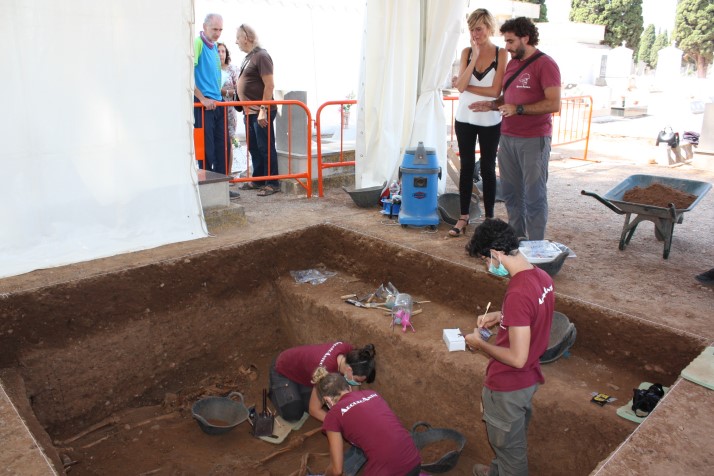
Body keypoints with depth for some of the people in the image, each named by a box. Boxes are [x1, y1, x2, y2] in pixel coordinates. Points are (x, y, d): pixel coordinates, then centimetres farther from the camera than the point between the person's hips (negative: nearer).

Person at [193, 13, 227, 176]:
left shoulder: (214, 46, 14)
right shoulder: (197, 43, -9)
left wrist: (218, 95, 16)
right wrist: (202, 99, -18)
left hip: (217, 104, 8)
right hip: (203, 104, -8)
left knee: (221, 146, 9)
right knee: (207, 147, -3)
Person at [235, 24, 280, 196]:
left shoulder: (261, 56, -11)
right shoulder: (248, 57, 16)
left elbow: (269, 85, -18)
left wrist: (263, 110, -21)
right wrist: (246, 108, 15)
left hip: (261, 112, -9)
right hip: (250, 112, 9)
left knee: (266, 148, -4)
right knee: (253, 148, 14)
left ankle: (272, 183, 3)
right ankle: (257, 179, 24)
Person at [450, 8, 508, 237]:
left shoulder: (501, 54, -6)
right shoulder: (467, 52, 3)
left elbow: (495, 91, -14)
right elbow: (460, 86, -10)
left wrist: (466, 86, -8)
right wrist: (475, 57, -14)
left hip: (490, 121, -2)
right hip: (465, 118, 3)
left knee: (488, 168, 6)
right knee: (467, 167, 7)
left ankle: (489, 219, 15)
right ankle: (463, 218, 13)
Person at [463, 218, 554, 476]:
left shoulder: (518, 293, -34)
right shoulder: (541, 276, -5)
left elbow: (517, 358, -31)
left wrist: (480, 344, -17)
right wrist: (500, 316, 5)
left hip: (508, 385, -9)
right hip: (529, 377, 9)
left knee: (508, 443, 16)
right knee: (515, 434, 31)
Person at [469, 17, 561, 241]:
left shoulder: (545, 64, -8)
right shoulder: (511, 63, 15)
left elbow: (554, 104, -15)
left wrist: (518, 109, -20)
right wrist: (492, 105, 4)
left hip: (533, 140, -7)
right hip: (507, 137, 7)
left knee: (534, 196, -2)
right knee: (511, 193, 11)